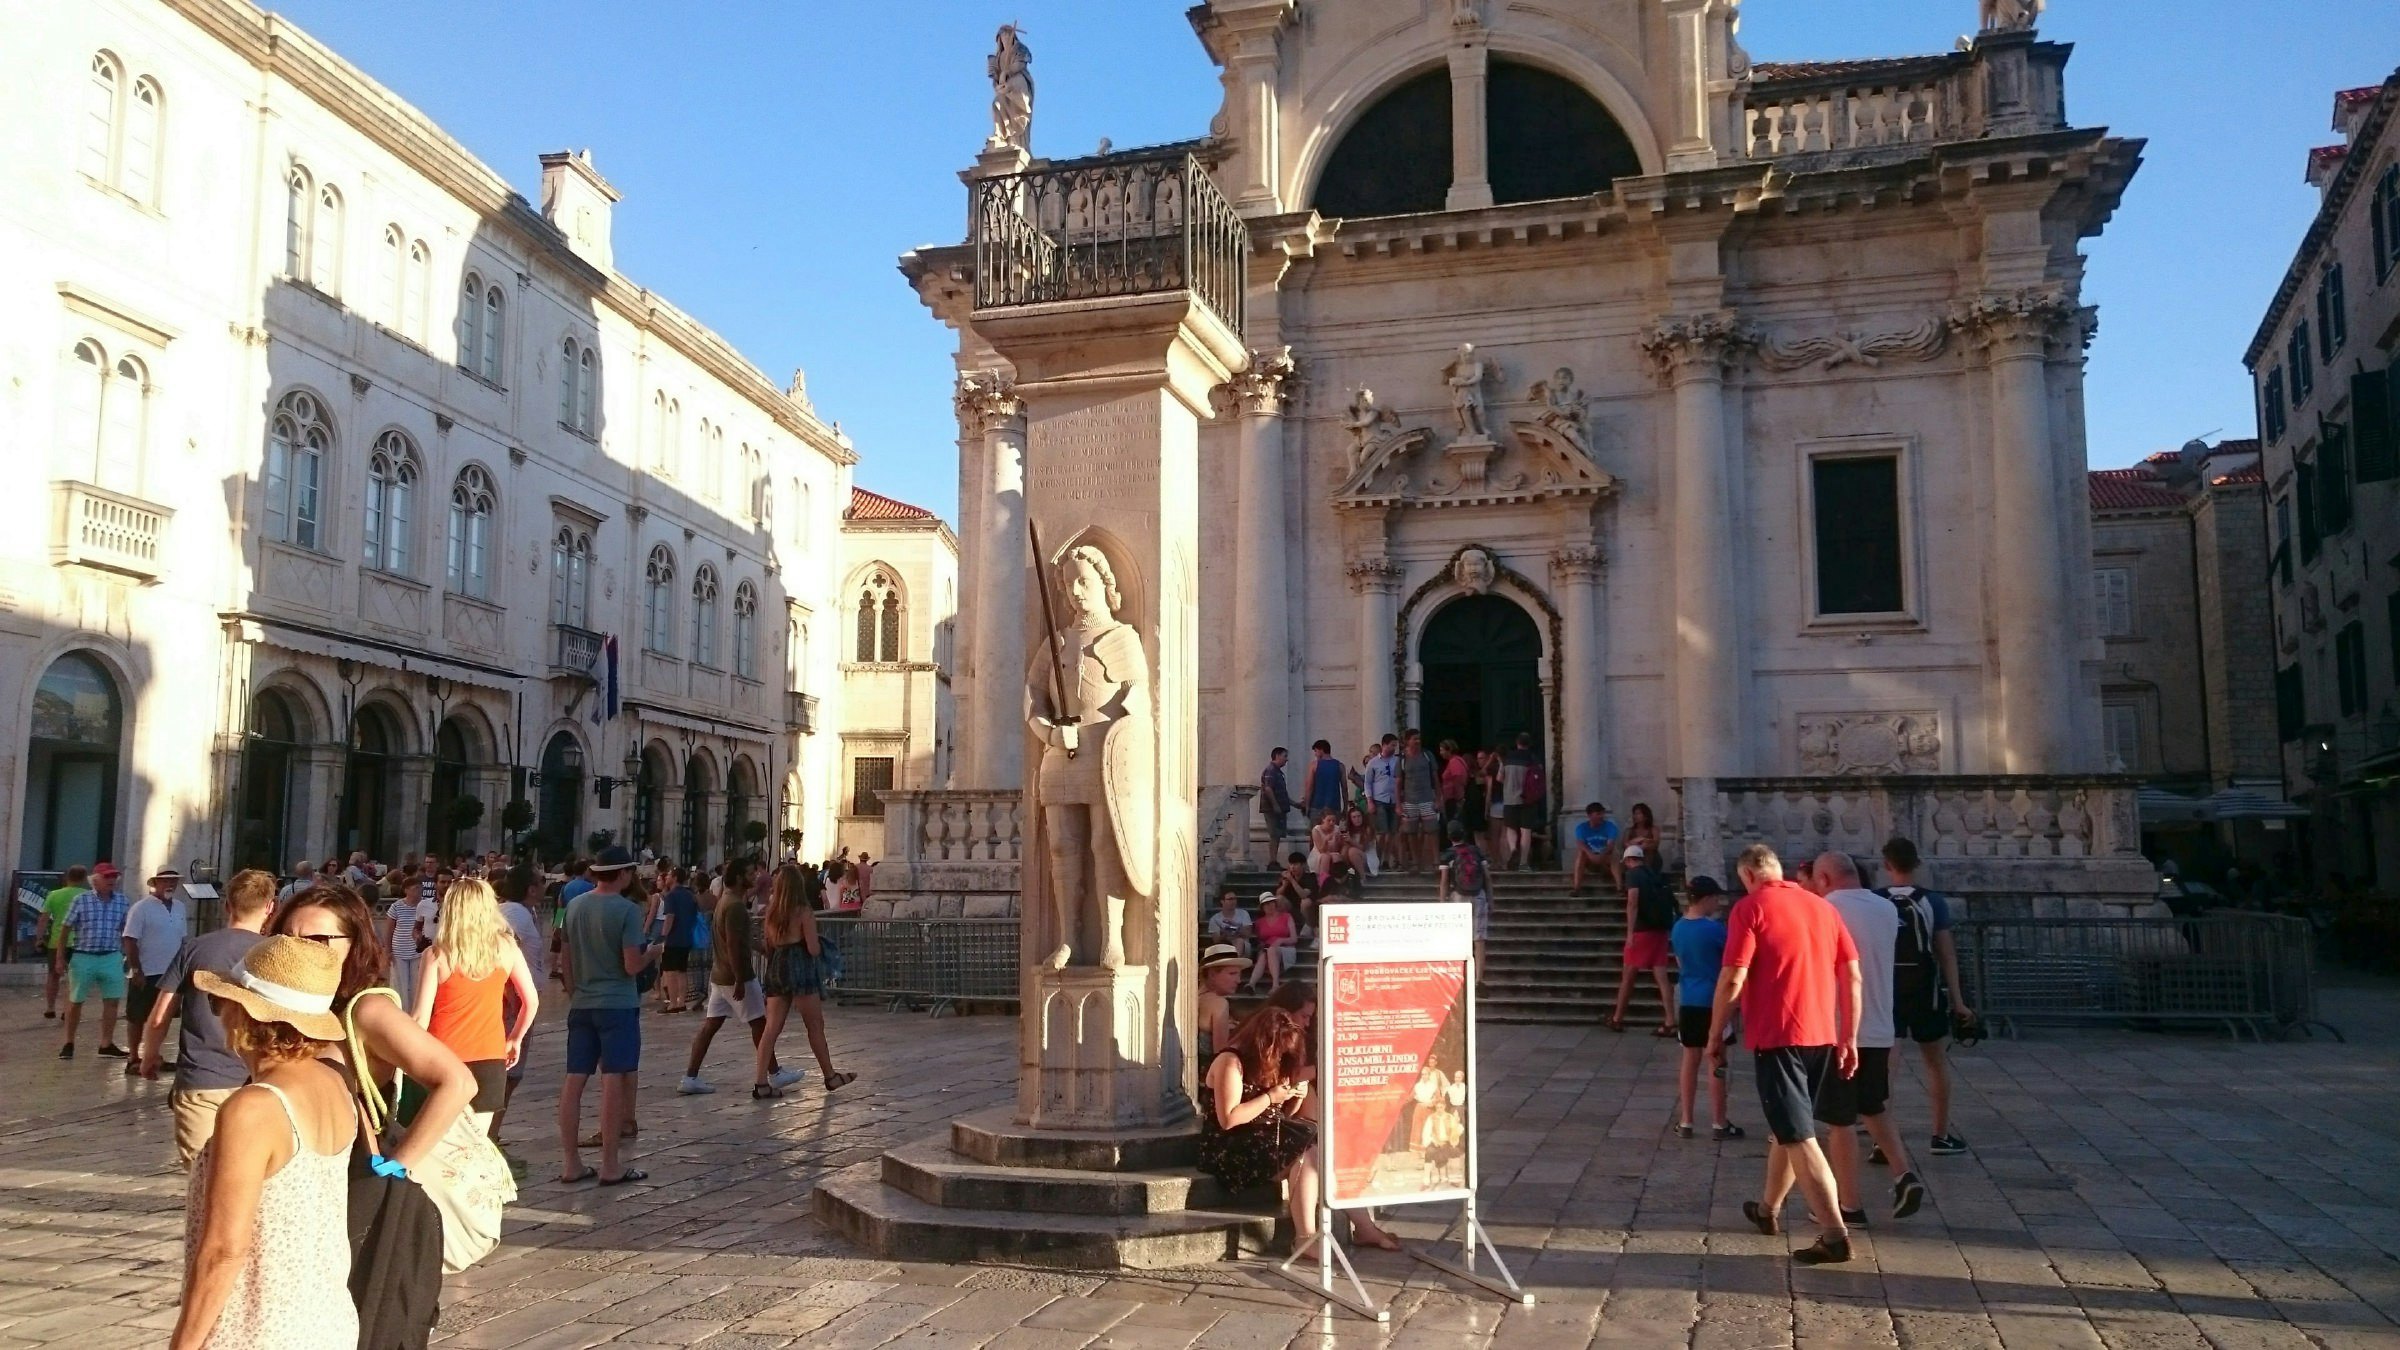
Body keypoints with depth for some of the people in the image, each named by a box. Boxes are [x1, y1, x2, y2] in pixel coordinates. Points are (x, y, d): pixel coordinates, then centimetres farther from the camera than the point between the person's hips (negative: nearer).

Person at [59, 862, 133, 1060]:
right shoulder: (81, 900, -4)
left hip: (111, 958, 2)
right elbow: (67, 928, -1)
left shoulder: (122, 901, 4)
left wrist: (128, 956, 10)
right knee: (75, 1002, 9)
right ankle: (68, 1043, 23)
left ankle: (106, 1045, 10)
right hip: (83, 957, -2)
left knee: (112, 1001, 1)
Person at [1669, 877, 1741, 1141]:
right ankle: (1719, 1124, 8)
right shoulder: (1714, 928, -15)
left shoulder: (1678, 928, 5)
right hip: (1713, 1002, -6)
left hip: (1688, 1002, 6)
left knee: (1690, 1060, 11)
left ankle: (1685, 1122, 14)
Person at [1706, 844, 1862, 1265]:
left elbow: (1732, 980, -14)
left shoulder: (1750, 907, -8)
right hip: (1822, 1037, 7)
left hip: (1776, 1037, -7)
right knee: (1786, 1126, 22)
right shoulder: (1822, 906, 10)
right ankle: (1768, 1209, 37)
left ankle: (1835, 1234, -11)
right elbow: (1852, 977, 8)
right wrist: (1849, 1038, 11)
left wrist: (1715, 1035, -3)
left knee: (1798, 1138, -5)